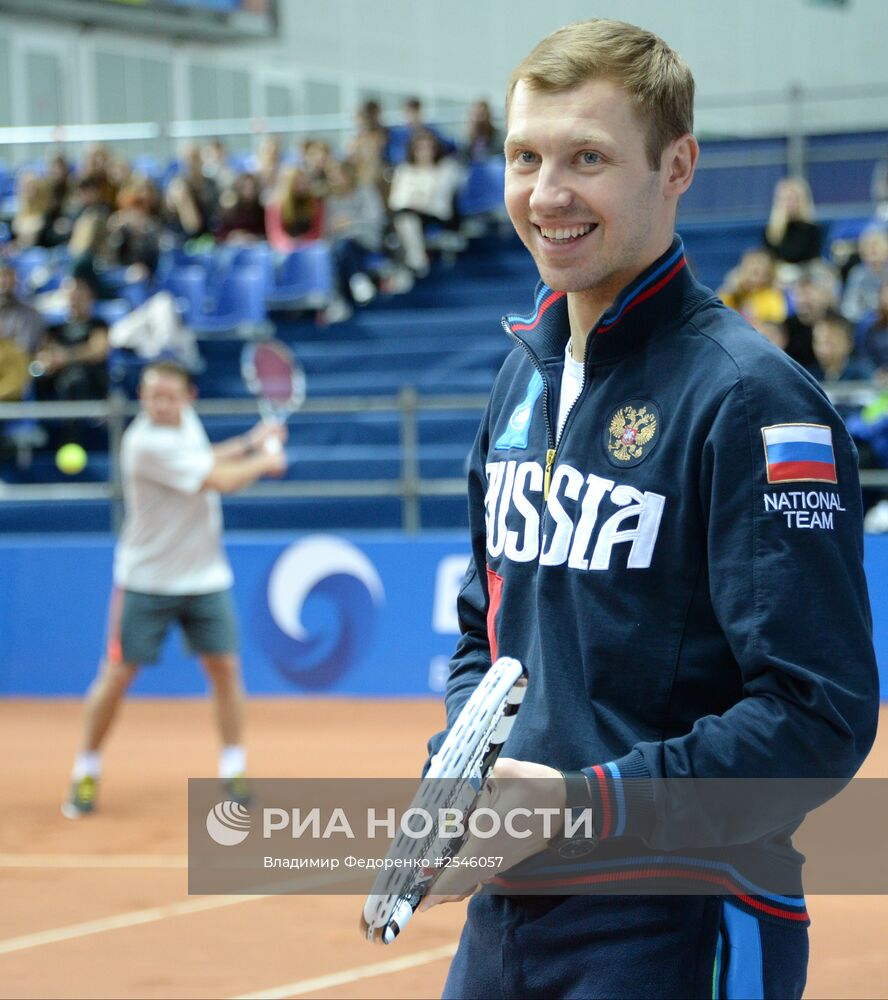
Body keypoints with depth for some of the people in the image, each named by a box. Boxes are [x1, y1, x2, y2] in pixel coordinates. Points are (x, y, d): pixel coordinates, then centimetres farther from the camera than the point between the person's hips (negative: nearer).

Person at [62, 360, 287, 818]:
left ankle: (234, 771, 9)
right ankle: (85, 775, 9)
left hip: (205, 578, 6)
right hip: (147, 579, -6)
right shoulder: (146, 443, -23)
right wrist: (264, 463, -3)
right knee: (117, 675, -3)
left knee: (225, 668, 0)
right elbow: (222, 481, -21)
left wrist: (248, 444, 12)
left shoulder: (186, 421, 2)